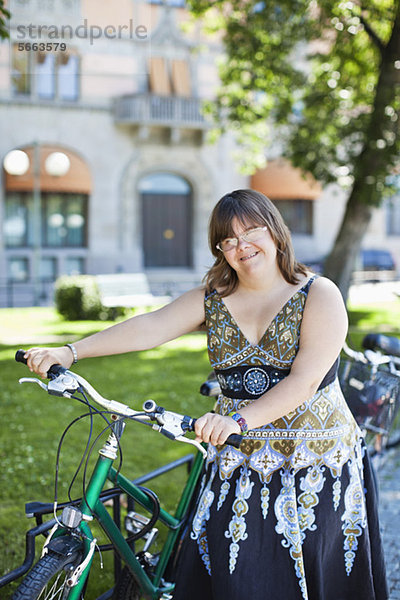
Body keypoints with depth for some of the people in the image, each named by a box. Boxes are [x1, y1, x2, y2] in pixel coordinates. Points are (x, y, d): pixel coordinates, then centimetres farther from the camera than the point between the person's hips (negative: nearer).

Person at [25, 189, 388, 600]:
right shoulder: (211, 300, 4)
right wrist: (69, 352, -18)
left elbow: (304, 381, -17)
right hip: (239, 468, 3)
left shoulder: (319, 295, -7)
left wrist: (239, 419, -30)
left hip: (316, 463, -2)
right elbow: (148, 327, -7)